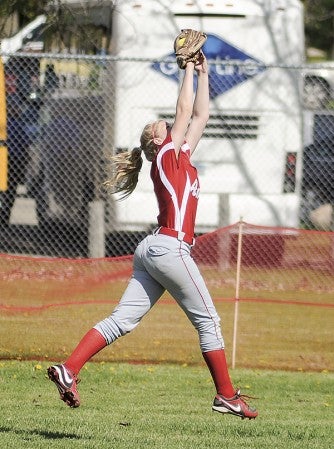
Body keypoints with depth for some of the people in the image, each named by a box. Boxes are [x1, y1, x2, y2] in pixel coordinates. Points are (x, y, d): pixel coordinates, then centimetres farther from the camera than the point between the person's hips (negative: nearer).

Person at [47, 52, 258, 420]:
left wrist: (203, 74, 24)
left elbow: (200, 115, 25)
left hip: (152, 250, 9)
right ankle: (226, 396, 4)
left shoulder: (179, 158, 19)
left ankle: (69, 370, -10)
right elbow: (185, 110, -4)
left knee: (122, 320, 0)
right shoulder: (167, 156, -2)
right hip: (170, 248, -9)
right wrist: (189, 68, 4)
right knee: (208, 321, 0)